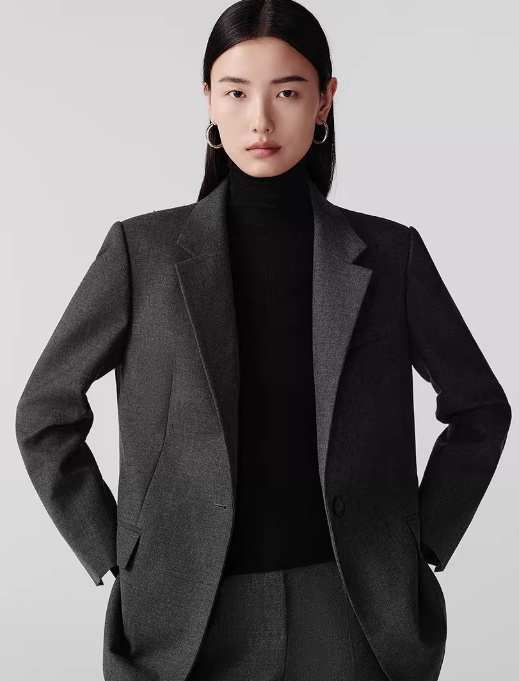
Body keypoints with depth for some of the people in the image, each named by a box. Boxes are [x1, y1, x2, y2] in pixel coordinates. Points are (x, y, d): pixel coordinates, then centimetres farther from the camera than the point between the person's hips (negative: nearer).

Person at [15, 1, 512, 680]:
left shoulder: (388, 253, -2)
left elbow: (480, 408, 9)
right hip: (191, 617, 0)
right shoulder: (144, 249, -3)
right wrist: (113, 557, 0)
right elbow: (45, 413, 4)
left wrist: (423, 543, 4)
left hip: (350, 616, 1)